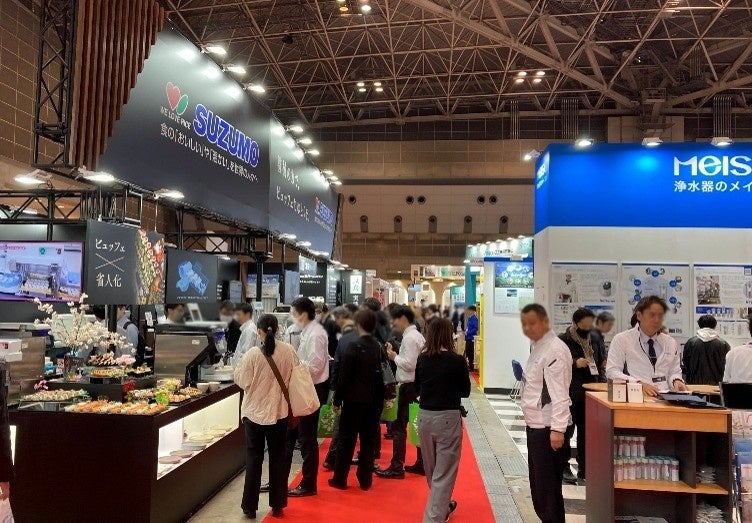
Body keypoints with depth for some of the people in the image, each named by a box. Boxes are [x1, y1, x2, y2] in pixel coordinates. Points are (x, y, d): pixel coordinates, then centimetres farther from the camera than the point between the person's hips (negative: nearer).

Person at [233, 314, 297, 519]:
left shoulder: (252, 354, -18)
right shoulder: (288, 351, -10)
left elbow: (242, 381, -9)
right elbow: (293, 378, 2)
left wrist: (239, 367, 8)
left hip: (254, 412, -2)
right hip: (279, 412, 2)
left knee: (254, 459, 11)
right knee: (277, 458, 14)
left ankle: (250, 506, 20)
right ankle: (277, 505, 23)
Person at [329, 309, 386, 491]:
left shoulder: (354, 347, -14)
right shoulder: (380, 348, 1)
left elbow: (344, 376, -13)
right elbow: (385, 375, 6)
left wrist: (337, 399, -4)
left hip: (354, 400, -4)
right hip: (374, 401, 4)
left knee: (347, 441, 6)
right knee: (369, 440, 11)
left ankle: (340, 479, 13)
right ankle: (365, 479, 18)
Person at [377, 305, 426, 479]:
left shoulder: (409, 338, -16)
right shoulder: (418, 336, 13)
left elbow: (409, 364, -23)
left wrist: (395, 357, -9)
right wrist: (396, 354, 5)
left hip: (409, 386, -10)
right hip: (418, 385, 10)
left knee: (399, 427, -4)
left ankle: (397, 467, -1)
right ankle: (421, 463, 23)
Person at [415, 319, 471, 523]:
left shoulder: (422, 359, 0)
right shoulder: (457, 360, -12)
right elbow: (465, 391, 0)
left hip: (424, 416, 5)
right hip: (448, 418, -5)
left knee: (431, 469, 23)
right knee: (443, 473, 4)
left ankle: (441, 506, 44)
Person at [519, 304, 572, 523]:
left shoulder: (555, 350, -18)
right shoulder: (536, 346, 11)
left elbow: (559, 393, -23)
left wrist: (557, 429, -26)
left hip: (548, 428, -10)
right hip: (535, 424, 10)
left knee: (548, 486, 2)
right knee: (538, 483, 20)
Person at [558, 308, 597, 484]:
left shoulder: (591, 340, 12)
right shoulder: (562, 340, -8)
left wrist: (598, 364, 6)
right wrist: (574, 363, -21)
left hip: (588, 393, 6)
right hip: (568, 394, -6)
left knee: (586, 431, 11)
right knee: (566, 431, 4)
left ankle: (584, 468, 22)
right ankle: (564, 469, 15)